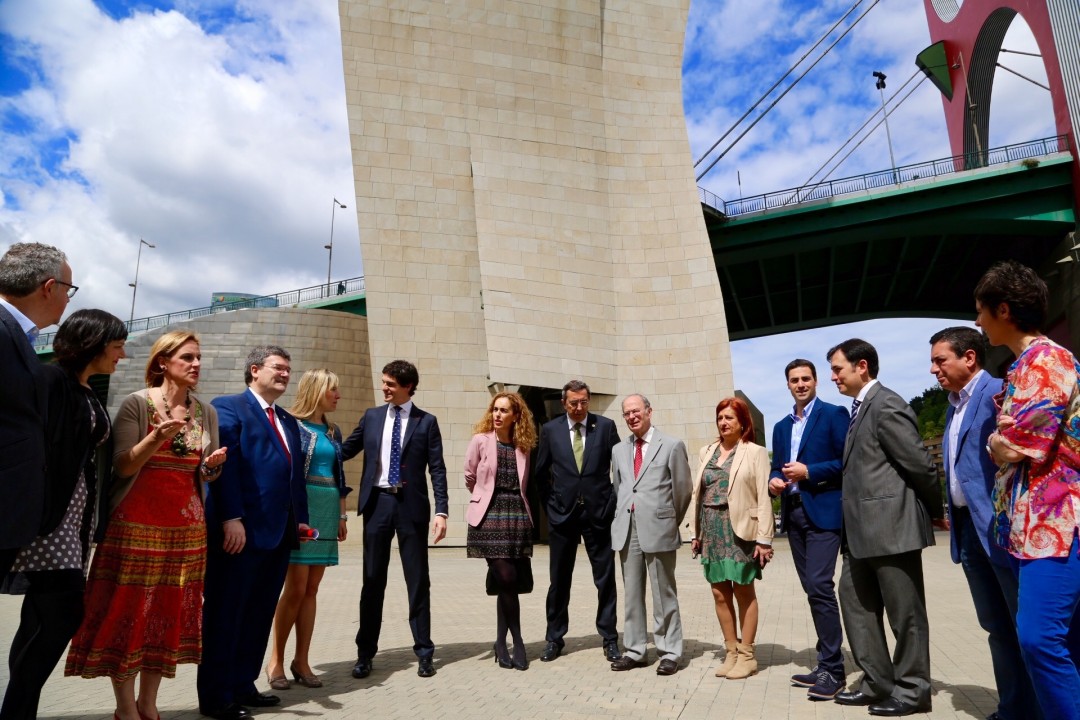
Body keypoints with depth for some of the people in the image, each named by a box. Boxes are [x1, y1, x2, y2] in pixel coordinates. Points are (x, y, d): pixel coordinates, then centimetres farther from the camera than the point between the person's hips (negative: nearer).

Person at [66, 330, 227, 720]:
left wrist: (212, 465, -12)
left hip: (186, 527, 4)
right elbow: (122, 467, -10)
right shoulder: (137, 403, -6)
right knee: (128, 611, 1)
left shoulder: (207, 412, 7)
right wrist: (156, 438, -25)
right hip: (137, 525, -4)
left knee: (171, 613, 7)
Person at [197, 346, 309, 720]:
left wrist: (301, 518, 10)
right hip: (242, 531, -7)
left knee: (259, 616, 14)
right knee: (225, 614, 4)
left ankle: (243, 686, 26)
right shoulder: (228, 407, -4)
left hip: (279, 534, 8)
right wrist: (231, 518, -21)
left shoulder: (289, 421, 20)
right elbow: (223, 464, -14)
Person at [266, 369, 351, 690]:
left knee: (311, 590, 8)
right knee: (296, 588, -5)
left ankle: (301, 661, 15)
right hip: (300, 508, -6)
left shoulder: (333, 431, 14)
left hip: (327, 511, 6)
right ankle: (276, 661, 10)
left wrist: (342, 515, 13)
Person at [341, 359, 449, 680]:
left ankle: (423, 650, 19)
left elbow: (437, 469, -3)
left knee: (418, 580, 6)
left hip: (411, 505, -2)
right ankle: (366, 652, 22)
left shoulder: (426, 422, 0)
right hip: (377, 502, 2)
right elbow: (345, 451, 13)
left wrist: (441, 511, -10)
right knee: (372, 580, 10)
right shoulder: (371, 416, 8)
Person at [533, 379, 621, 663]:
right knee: (559, 579, 9)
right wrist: (550, 503, 5)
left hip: (598, 512, -1)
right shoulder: (550, 429, 2)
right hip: (562, 513, 1)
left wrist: (613, 501, 1)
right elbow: (540, 473, 9)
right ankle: (555, 638, 23)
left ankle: (610, 638, 19)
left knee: (605, 578, 6)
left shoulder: (606, 426, -1)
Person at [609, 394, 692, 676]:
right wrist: (622, 519, 13)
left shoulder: (672, 446, -1)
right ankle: (634, 651, 20)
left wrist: (671, 522, 8)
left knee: (664, 594, 4)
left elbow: (683, 489, 2)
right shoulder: (618, 450, 13)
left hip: (658, 528, -4)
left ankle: (669, 653, 14)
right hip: (627, 529, 5)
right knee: (631, 593, 11)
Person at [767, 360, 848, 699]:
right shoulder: (781, 427, 18)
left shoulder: (834, 414, -2)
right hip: (793, 514, 7)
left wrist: (808, 472, -16)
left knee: (819, 586, -12)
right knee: (812, 590, 11)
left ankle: (833, 669, -2)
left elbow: (847, 462, -9)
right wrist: (774, 480, -1)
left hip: (823, 511, -7)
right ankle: (826, 664, 19)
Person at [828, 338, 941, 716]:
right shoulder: (860, 408, 15)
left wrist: (937, 511, -2)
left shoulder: (886, 405, -15)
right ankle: (878, 683, 25)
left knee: (904, 611, 5)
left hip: (890, 525, -10)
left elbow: (920, 464, -15)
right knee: (855, 602, 15)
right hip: (864, 529, 10)